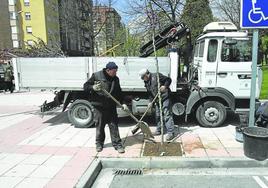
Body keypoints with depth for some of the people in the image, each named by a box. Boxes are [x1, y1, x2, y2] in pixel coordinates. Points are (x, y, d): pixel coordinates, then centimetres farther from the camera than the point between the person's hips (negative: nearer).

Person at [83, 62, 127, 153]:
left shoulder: (116, 79, 8)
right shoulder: (96, 76, -5)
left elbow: (119, 93, 16)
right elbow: (86, 86, -3)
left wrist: (122, 103, 6)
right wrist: (93, 88, -24)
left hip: (111, 106, 3)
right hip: (99, 106, -3)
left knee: (114, 125, 3)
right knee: (99, 125, 8)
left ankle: (117, 144, 11)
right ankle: (99, 143, 26)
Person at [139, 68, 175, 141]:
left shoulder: (156, 76, -14)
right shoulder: (146, 82, 9)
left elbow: (168, 79, -11)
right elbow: (150, 93, 16)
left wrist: (165, 86, -26)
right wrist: (151, 102, 8)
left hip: (165, 97, -8)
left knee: (167, 115, -10)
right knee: (158, 115, 16)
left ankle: (171, 133, -7)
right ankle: (158, 130, 30)